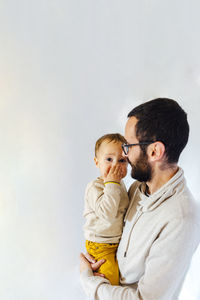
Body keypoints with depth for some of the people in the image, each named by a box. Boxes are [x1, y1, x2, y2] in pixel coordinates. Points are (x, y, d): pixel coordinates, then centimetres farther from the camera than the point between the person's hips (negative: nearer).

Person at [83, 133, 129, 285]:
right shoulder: (95, 187, -24)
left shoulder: (120, 184, 3)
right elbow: (107, 213, -38)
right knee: (113, 279, -6)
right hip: (101, 247, -8)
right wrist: (111, 184, -35)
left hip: (120, 241, 8)